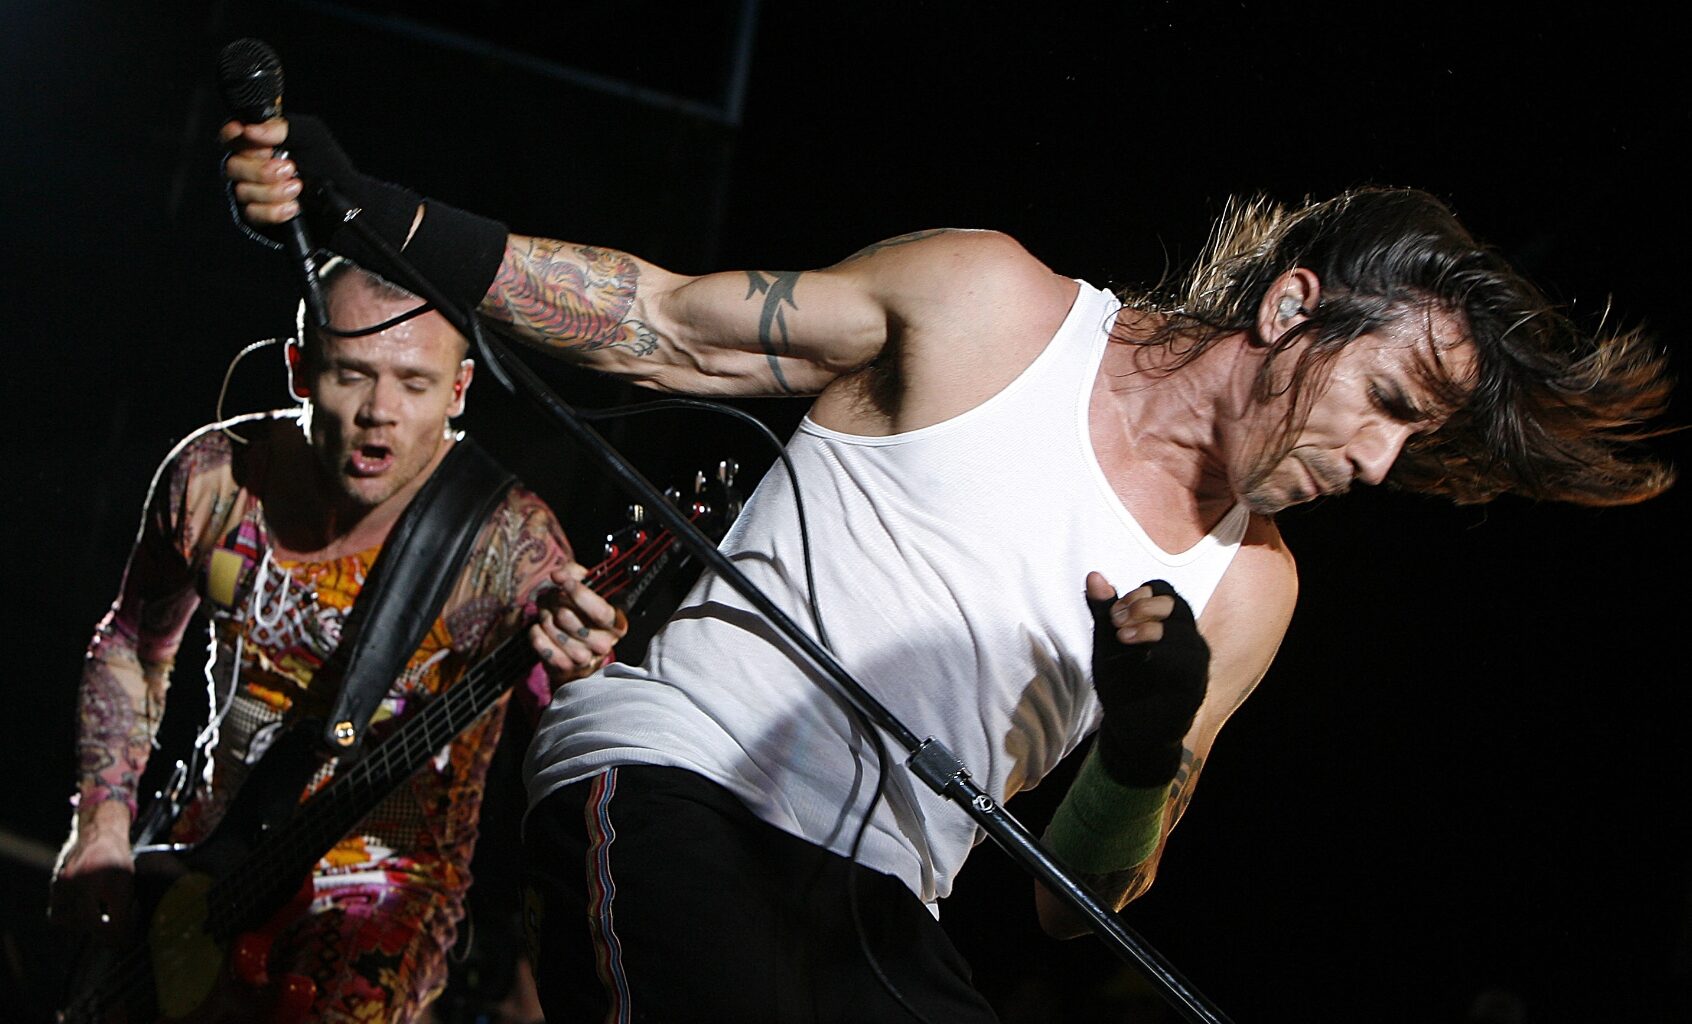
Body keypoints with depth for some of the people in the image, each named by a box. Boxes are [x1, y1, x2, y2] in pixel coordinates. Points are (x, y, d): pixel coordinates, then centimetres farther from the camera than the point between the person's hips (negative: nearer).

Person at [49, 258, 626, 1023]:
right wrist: (103, 825, 1)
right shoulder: (212, 479, -5)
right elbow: (131, 646, 14)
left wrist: (573, 682, -52)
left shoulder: (503, 538, -18)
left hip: (387, 888, -5)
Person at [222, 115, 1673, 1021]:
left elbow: (1073, 902, 14)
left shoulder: (1246, 588, 14)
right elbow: (671, 325, 5)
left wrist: (1146, 760, -10)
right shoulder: (996, 306, 2)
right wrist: (376, 219, -5)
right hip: (670, 779, -5)